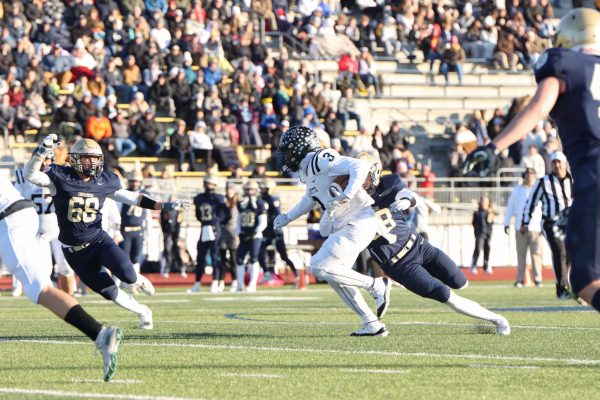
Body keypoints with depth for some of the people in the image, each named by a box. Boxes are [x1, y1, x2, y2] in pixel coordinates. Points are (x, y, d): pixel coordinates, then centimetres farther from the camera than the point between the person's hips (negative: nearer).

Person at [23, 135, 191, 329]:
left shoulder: (105, 182, -1)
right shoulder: (60, 177, -12)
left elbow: (132, 197, 9)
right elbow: (30, 174, -23)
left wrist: (164, 205, 5)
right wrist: (43, 149, -36)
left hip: (98, 239, 2)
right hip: (75, 250, -2)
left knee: (126, 273, -24)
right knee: (110, 292, -2)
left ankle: (139, 280, 14)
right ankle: (143, 312, 24)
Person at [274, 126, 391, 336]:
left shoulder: (321, 160, -14)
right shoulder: (308, 171, 17)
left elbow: (360, 166, -26)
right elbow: (310, 200, 37)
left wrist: (347, 195, -37)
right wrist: (287, 217, 46)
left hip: (358, 222, -10)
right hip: (345, 226, 10)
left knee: (319, 267, -13)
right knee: (337, 275, 14)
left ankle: (376, 286, -5)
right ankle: (372, 324, 16)